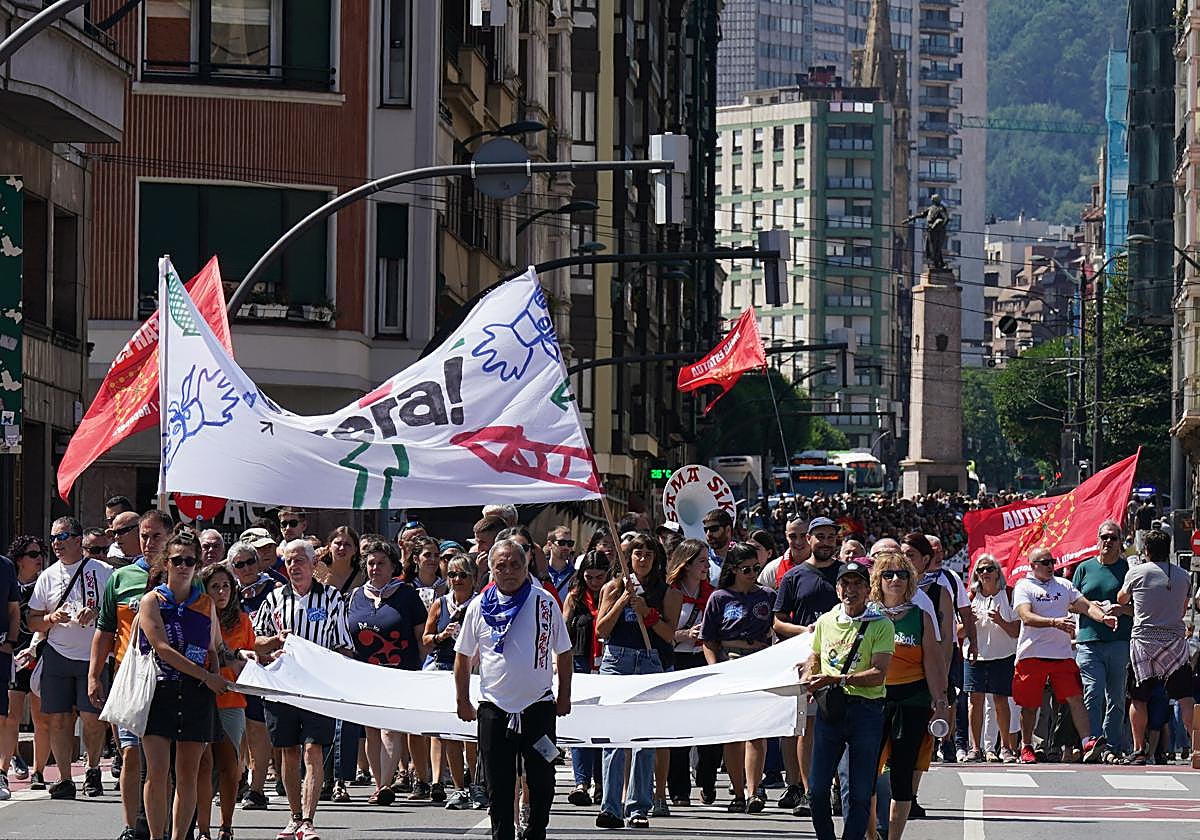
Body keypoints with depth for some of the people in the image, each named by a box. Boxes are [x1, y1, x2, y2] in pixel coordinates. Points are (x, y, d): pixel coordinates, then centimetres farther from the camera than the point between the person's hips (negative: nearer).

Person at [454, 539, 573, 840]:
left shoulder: (545, 603, 1)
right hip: (494, 708, 0)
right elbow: (463, 656, 12)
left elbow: (563, 653, 9)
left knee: (541, 781, 4)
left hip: (538, 704, 0)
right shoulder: (480, 606, 3)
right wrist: (462, 700, 10)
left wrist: (564, 696, 8)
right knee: (499, 784, 2)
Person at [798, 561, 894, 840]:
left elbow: (878, 674, -12)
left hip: (866, 710, -4)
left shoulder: (881, 625, -3)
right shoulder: (825, 622, 13)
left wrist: (836, 679, -19)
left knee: (861, 792, -2)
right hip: (828, 709, 4)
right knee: (817, 788, 1)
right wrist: (807, 679, 7)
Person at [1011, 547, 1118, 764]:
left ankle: (1087, 743, -13)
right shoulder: (1023, 587, -2)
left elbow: (1086, 606, 10)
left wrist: (1103, 617, -12)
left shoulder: (1064, 585, 14)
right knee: (1030, 704, 5)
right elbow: (1026, 617, -17)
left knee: (1075, 698, -7)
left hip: (1062, 654, 3)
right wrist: (1054, 622, -31)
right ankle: (1026, 748, 18)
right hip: (1032, 654, -3)